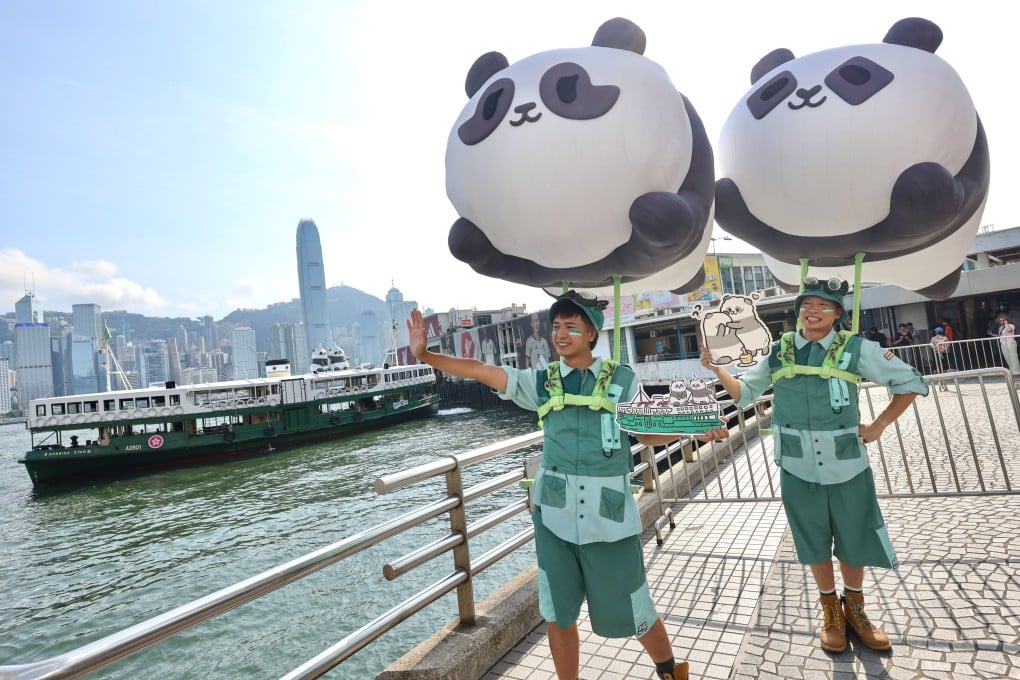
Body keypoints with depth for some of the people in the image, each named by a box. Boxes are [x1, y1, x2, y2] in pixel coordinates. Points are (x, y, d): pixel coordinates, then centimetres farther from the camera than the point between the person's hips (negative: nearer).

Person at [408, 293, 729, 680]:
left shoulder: (621, 379, -2)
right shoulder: (543, 381, 1)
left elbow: (645, 433, 6)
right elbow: (481, 371, -4)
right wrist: (424, 355, -11)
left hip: (609, 516, -1)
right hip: (554, 517, 2)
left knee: (632, 612, 14)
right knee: (558, 615, 14)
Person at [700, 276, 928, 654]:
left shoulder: (856, 348, -9)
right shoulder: (779, 352, -3)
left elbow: (911, 382, 1)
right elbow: (744, 393, 7)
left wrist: (878, 425, -4)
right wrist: (718, 369, -8)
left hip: (847, 467, -1)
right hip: (798, 469, 1)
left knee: (854, 542, 17)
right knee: (814, 545, 15)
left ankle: (855, 609, 41)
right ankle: (831, 611, 37)